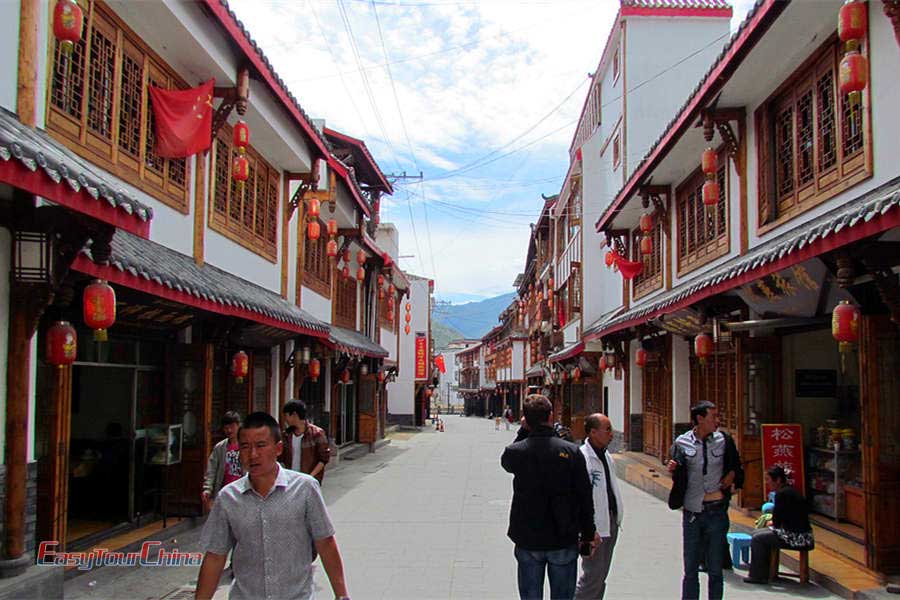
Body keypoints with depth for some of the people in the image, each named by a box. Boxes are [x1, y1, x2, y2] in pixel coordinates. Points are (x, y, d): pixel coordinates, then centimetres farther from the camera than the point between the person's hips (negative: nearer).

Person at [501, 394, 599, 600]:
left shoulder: (515, 452, -11)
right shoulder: (571, 452, -11)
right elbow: (585, 497, -5)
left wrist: (523, 431, 8)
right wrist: (588, 533, 8)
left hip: (528, 541, 1)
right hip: (564, 541, 0)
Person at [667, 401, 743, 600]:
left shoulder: (724, 440, 0)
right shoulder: (682, 443, -2)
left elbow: (737, 469, 14)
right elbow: (678, 479, 4)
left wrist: (732, 476, -7)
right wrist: (673, 470, -17)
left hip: (716, 512, 0)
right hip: (691, 512, 0)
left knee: (715, 570, 8)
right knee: (690, 570, 9)